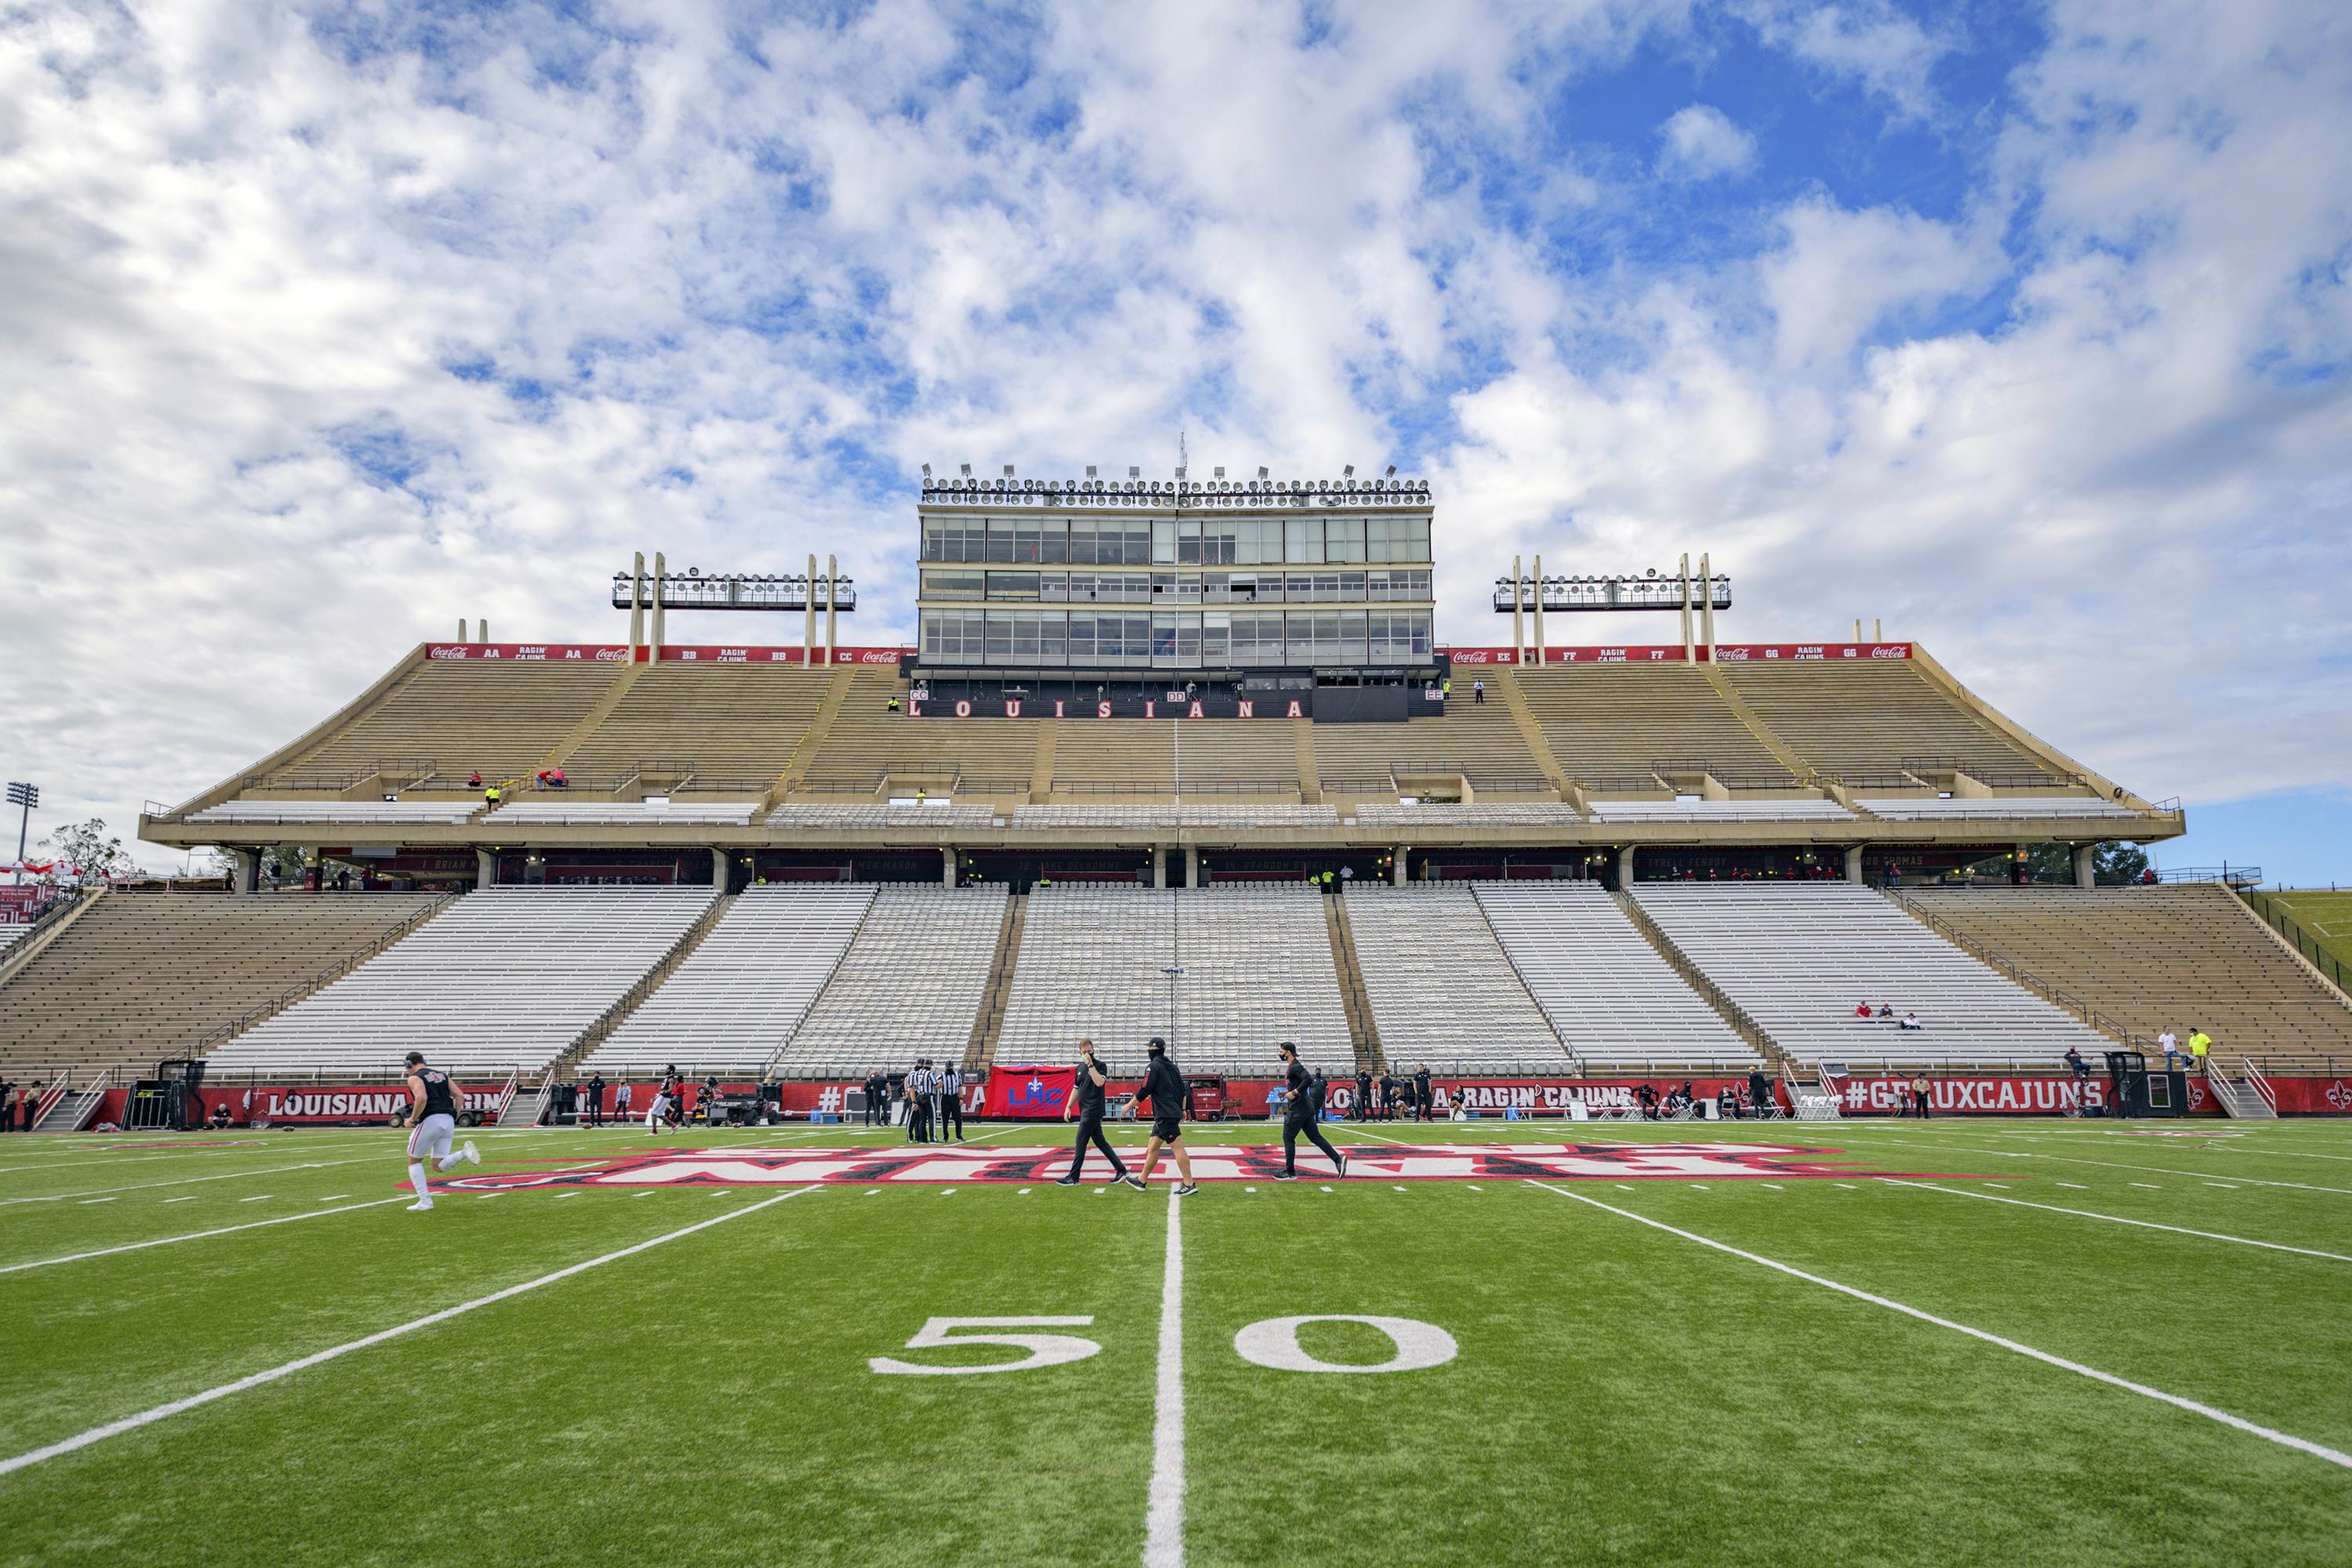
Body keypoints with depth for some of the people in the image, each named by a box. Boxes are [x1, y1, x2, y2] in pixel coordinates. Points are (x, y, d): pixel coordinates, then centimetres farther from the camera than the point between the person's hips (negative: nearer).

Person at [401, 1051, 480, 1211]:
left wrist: (412, 1120, -7)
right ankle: (465, 1153, -16)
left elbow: (422, 1098, -19)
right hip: (449, 1121, 6)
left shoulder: (415, 1078, 0)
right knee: (438, 1165, 11)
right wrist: (454, 1119, 21)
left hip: (430, 1120, -6)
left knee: (414, 1161, 14)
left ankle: (425, 1200, 8)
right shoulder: (441, 1074, 21)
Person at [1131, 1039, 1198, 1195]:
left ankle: (1189, 1185, -11)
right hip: (1174, 1113, 9)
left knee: (1178, 1148, -10)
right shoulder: (1171, 1066, 15)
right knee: (1153, 1147, 16)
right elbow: (1183, 1089, 18)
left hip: (1165, 1116, -9)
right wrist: (1182, 1110, 25)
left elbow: (1144, 1092, -13)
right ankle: (1142, 1180, 24)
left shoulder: (1153, 1067, -10)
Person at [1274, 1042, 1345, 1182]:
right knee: (1315, 1137, 9)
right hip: (1306, 1109, 10)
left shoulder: (1295, 1067, -14)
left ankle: (1290, 1173, 4)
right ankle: (1338, 1159, 2)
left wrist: (1294, 1092, -23)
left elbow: (1308, 1080, -29)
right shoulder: (1292, 1067, 17)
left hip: (1297, 1110, -10)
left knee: (1288, 1138, -1)